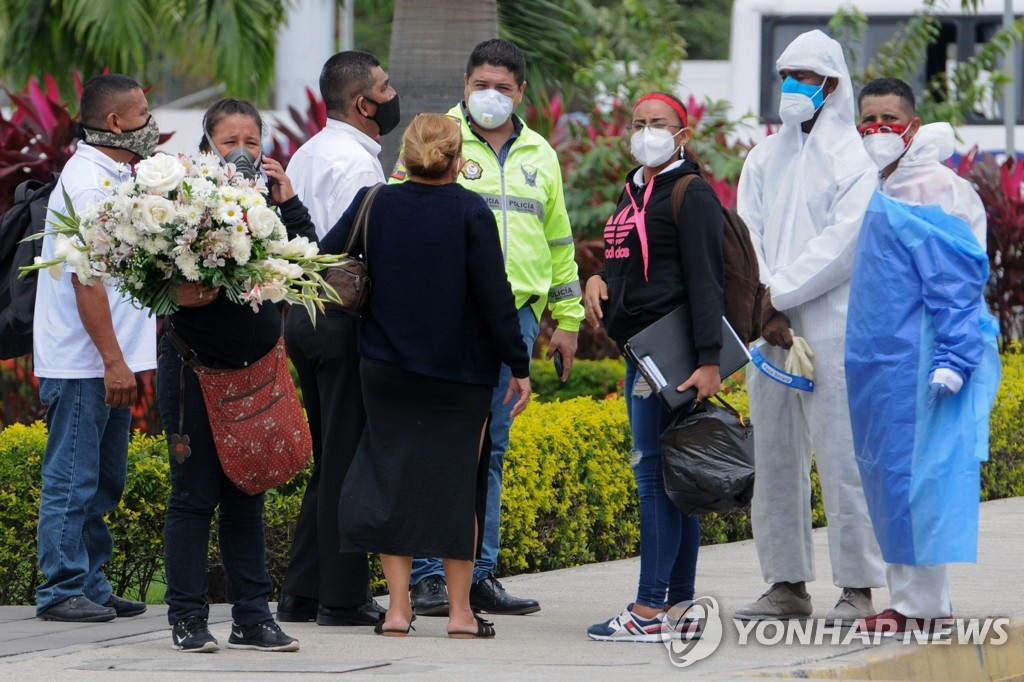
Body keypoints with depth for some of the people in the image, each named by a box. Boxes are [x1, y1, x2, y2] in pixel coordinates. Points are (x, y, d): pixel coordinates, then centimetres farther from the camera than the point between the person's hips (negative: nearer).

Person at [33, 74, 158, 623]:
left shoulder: (116, 178, 16)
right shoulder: (87, 182, -15)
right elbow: (85, 279, -20)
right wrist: (113, 360, -23)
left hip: (109, 361, 10)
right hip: (82, 364, -10)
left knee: (103, 482, 13)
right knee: (72, 481, -5)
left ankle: (91, 587, 19)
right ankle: (63, 591, -2)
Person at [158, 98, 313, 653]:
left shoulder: (270, 203, 7)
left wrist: (286, 202, -8)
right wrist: (181, 293, -28)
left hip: (255, 366, 5)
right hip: (197, 364, -5)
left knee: (247, 493, 9)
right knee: (195, 494, -1)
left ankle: (252, 618, 13)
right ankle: (188, 621, 4)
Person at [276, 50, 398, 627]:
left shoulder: (306, 156, 15)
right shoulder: (356, 164, -15)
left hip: (305, 314, 10)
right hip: (345, 320, -10)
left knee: (330, 457, 15)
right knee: (350, 460, -4)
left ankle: (303, 592, 16)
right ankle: (344, 596, -1)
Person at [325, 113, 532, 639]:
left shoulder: (373, 205, -3)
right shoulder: (470, 212, -11)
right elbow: (494, 295, -11)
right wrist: (518, 366, -3)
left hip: (386, 372, 2)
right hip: (460, 375, -2)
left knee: (392, 477, 7)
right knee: (456, 480, 7)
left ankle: (398, 607, 3)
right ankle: (460, 611, 9)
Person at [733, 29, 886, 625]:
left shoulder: (853, 159, -1)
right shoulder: (764, 161, 16)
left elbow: (845, 241, -10)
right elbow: (746, 238, 8)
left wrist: (779, 294, -12)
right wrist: (766, 311, -7)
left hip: (831, 327, -6)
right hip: (769, 329, 6)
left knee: (841, 453, -8)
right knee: (774, 457, 5)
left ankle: (858, 587, -6)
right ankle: (788, 585, 11)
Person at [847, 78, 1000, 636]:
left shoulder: (933, 189, -12)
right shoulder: (886, 191, 17)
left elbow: (956, 280, -17)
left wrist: (952, 356, -22)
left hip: (920, 361, -9)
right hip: (887, 361, 10)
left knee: (912, 474, -8)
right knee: (890, 476, 10)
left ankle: (921, 606, -5)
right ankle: (920, 598, 15)